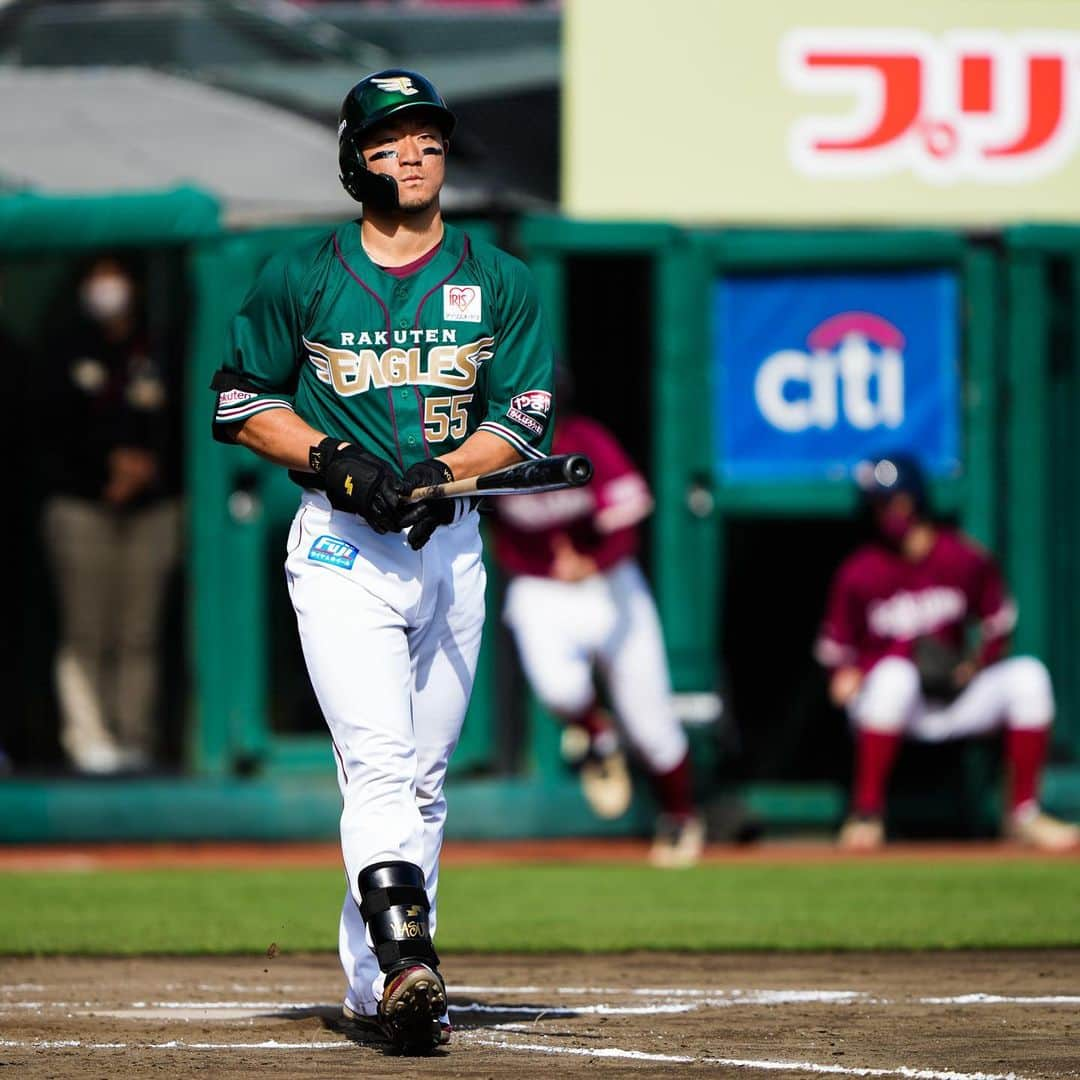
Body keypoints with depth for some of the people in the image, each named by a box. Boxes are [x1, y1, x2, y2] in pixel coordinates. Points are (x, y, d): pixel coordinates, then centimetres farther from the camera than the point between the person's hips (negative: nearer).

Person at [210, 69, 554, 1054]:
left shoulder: (499, 285, 7)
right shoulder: (302, 280, 2)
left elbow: (525, 417, 3)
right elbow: (241, 401, 6)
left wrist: (440, 471, -15)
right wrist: (333, 459, -11)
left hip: (451, 542, 3)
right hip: (339, 541, -3)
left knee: (423, 778, 7)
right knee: (378, 760, -18)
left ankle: (375, 992, 15)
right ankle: (404, 963, -31)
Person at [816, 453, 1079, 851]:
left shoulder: (966, 560, -1)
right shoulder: (858, 574, -7)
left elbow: (997, 631, 10)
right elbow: (835, 658, -1)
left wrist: (973, 666, -7)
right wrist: (848, 681, -21)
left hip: (952, 698, 3)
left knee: (1028, 675, -19)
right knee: (895, 674, -38)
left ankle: (1023, 814, -13)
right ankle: (866, 814, -33)